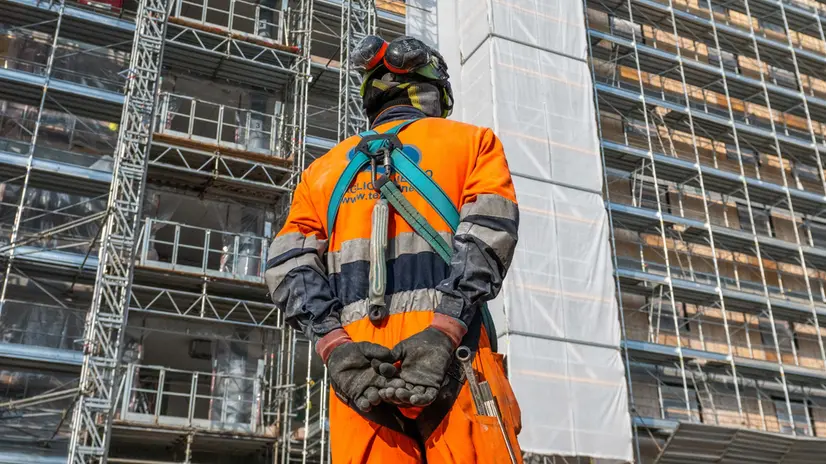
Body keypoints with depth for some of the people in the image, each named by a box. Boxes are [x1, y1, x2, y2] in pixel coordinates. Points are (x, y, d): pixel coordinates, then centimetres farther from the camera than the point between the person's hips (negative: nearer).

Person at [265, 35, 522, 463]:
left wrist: (335, 346, -4)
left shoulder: (325, 167, 25)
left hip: (357, 375, 3)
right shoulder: (472, 141, 16)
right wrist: (442, 335, -13)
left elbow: (289, 266, 9)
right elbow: (488, 236, -3)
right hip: (452, 364, -3)